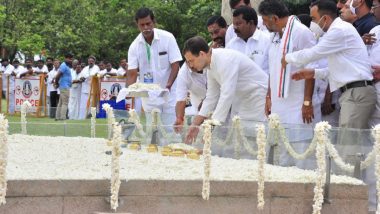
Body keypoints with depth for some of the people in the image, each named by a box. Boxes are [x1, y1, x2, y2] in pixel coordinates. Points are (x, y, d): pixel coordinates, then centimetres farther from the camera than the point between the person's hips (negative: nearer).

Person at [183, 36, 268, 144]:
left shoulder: (226, 60, -28)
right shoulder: (211, 67, 2)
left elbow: (227, 95, -31)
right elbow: (211, 97, 8)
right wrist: (195, 124, 2)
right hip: (241, 99, 9)